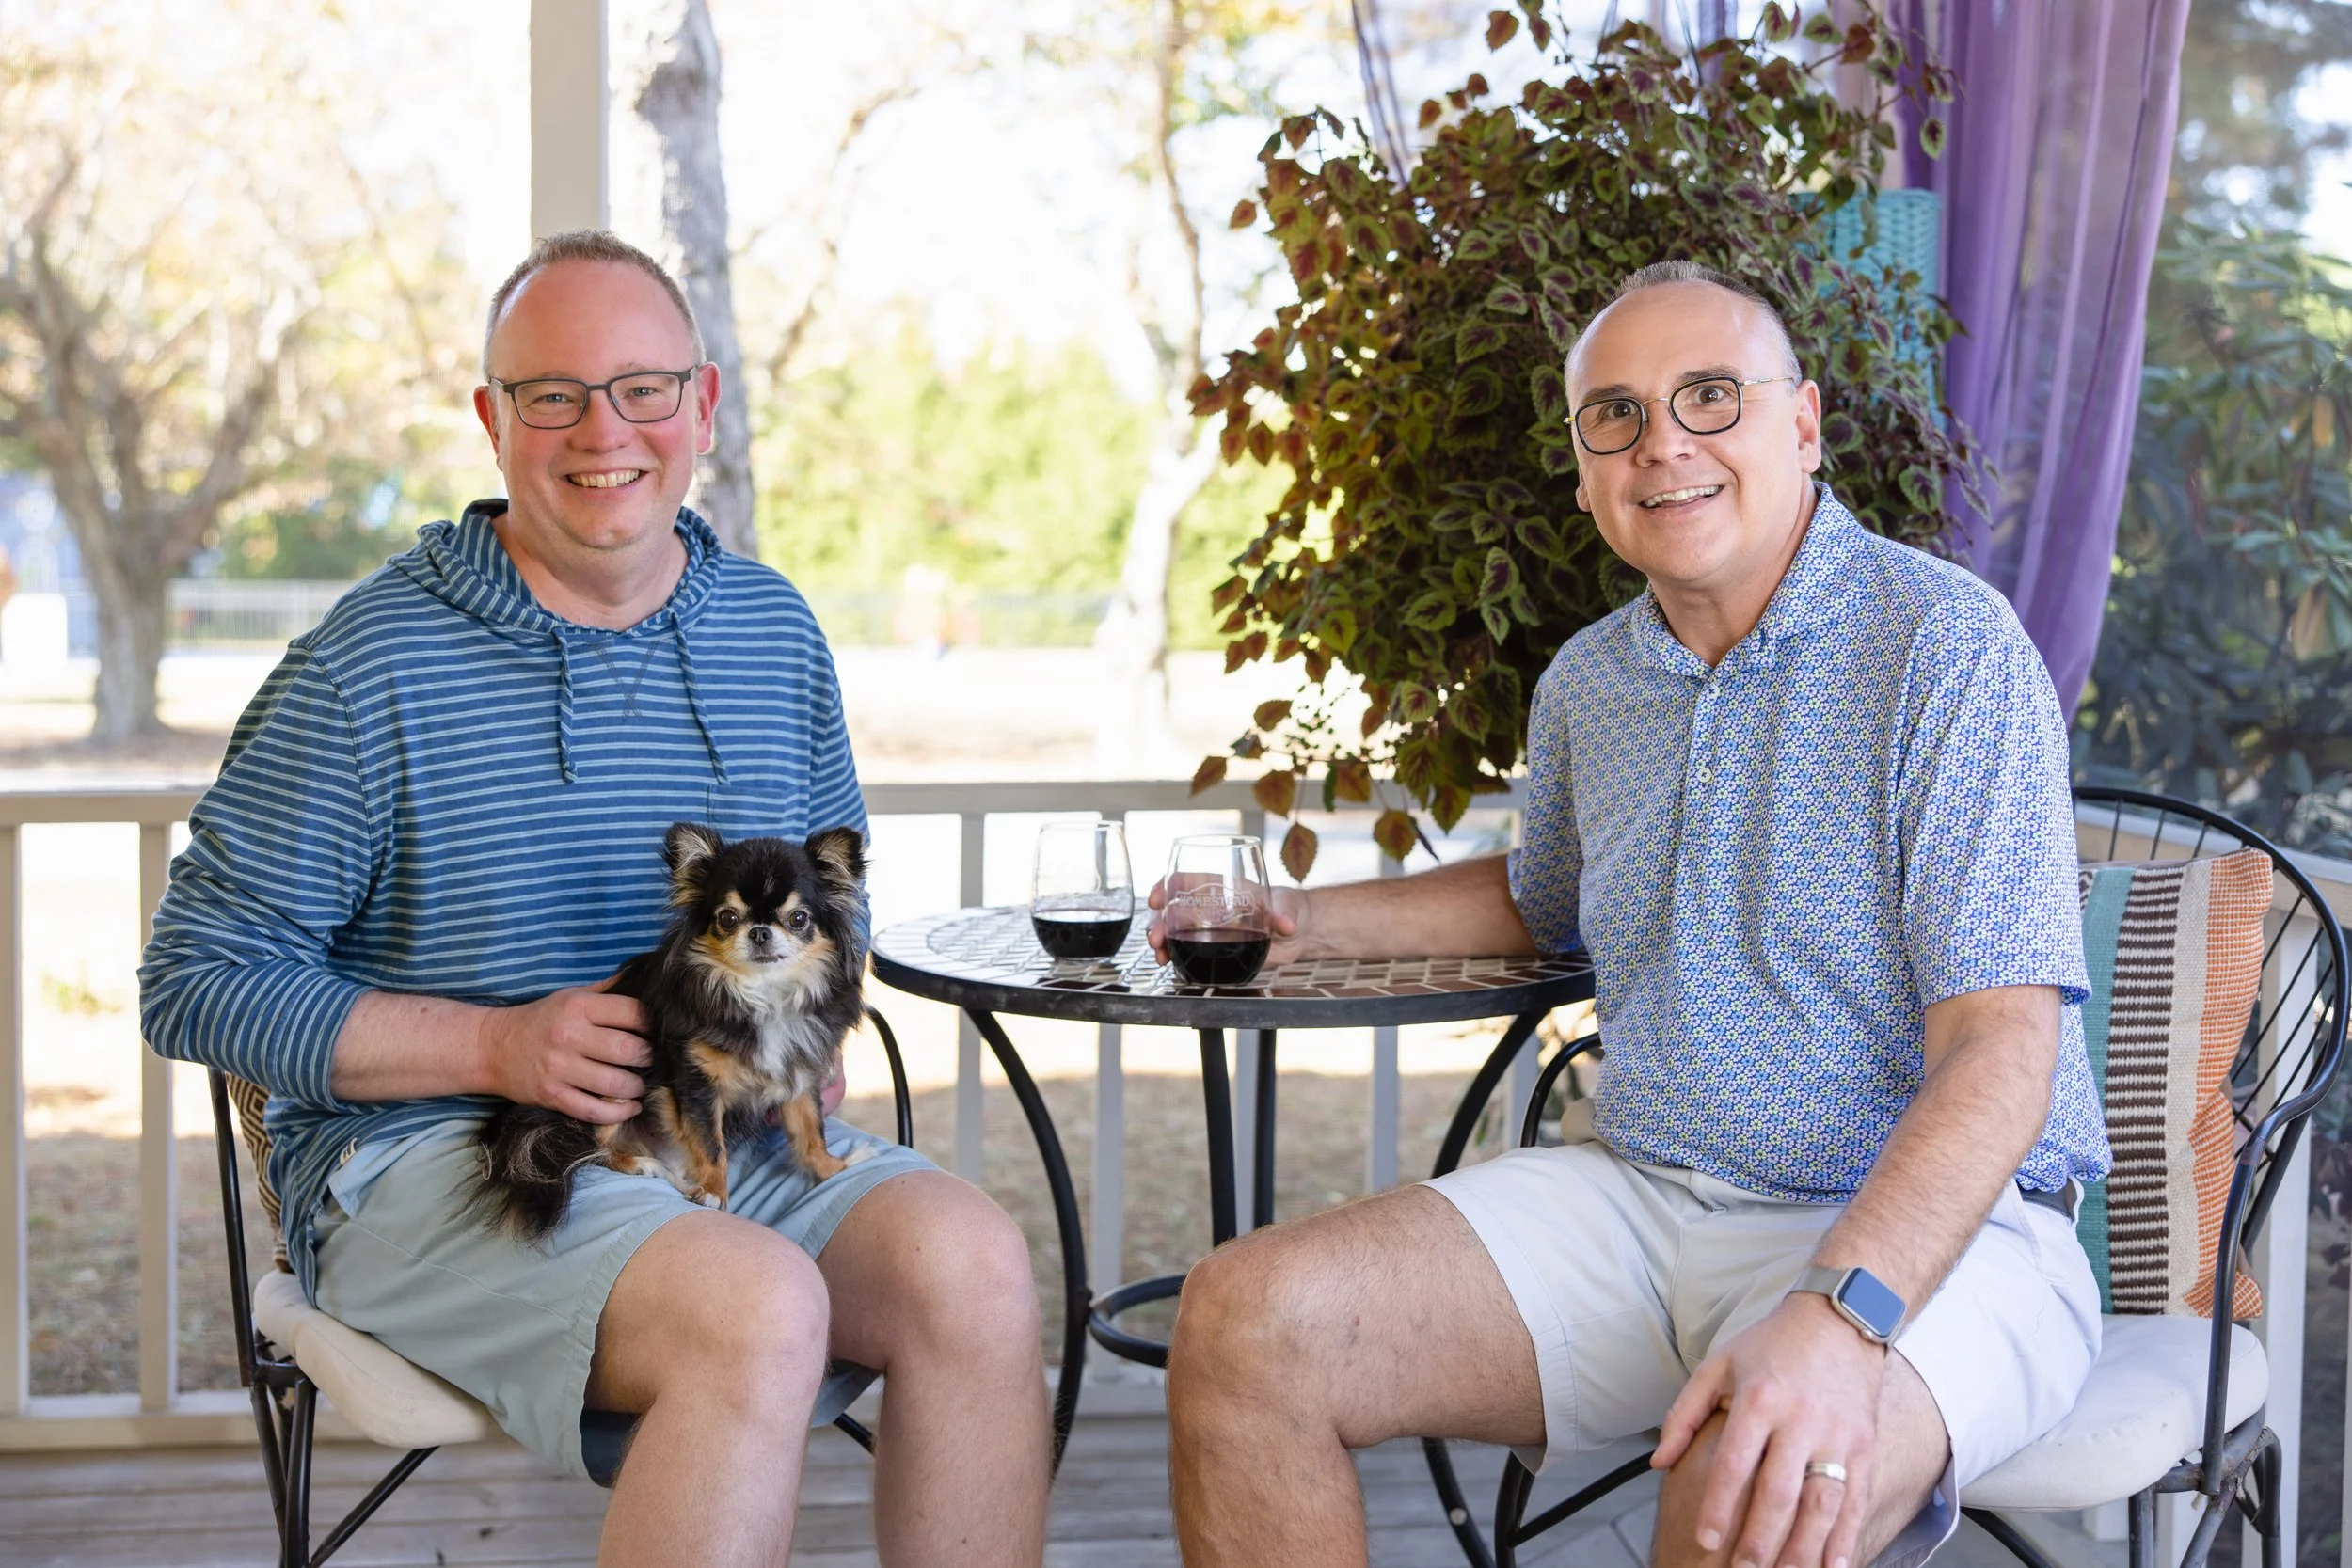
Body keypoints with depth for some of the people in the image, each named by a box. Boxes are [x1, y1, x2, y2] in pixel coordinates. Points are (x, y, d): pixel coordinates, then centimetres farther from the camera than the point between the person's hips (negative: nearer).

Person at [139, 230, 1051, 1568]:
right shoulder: (367, 667, -6)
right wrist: (498, 1046, -15)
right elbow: (197, 981, -5)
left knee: (975, 1264, -25)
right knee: (760, 1310, -34)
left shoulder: (776, 632, 11)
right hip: (427, 1156, -5)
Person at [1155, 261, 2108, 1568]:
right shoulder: (1588, 682, 10)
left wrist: (1839, 1315, -34)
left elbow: (2000, 1053, -19)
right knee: (1243, 1326, -15)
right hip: (1634, 1191, 6)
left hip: (1921, 1228, -6)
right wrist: (1303, 923, 21)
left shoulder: (1946, 643, -11)